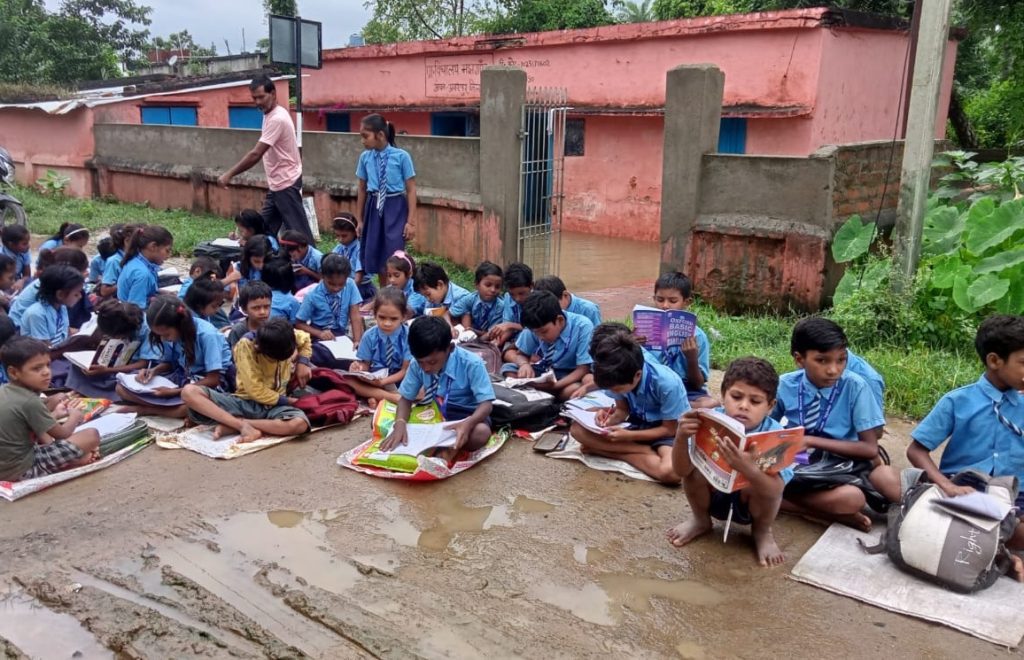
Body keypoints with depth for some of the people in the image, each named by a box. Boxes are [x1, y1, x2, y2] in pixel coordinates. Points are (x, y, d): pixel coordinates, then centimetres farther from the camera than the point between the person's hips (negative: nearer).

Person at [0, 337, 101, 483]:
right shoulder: (29, 402, -21)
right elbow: (63, 434, -11)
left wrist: (54, 414, 18)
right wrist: (75, 416, 7)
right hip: (22, 470, -9)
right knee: (91, 435, -18)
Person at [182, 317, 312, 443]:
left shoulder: (284, 336, -7)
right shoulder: (246, 345, -18)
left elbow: (305, 339, 18)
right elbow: (256, 391, -17)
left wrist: (302, 362, 2)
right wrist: (284, 400, -12)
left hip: (273, 406, 2)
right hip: (243, 402, -2)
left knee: (300, 424, -36)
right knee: (189, 392, -26)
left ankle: (232, 426, -20)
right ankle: (244, 426, -34)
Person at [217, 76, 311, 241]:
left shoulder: (277, 119, -21)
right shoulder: (271, 115, 10)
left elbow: (256, 154, -25)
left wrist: (229, 174, -21)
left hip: (286, 184, -10)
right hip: (277, 184, 10)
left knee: (298, 232, -5)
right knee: (265, 229, 13)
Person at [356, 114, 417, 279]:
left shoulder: (401, 156, -11)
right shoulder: (365, 157, 1)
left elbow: (411, 190, -7)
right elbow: (362, 189, 11)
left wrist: (411, 221, -9)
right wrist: (359, 219, 15)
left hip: (395, 207, -4)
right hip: (374, 207, 5)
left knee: (393, 255, -7)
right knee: (374, 255, 10)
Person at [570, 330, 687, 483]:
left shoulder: (668, 384, -30)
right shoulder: (621, 377, -16)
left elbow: (670, 429, -17)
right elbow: (623, 410, 2)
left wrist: (629, 436, -24)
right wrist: (610, 420, -21)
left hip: (666, 432, -6)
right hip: (638, 425, 6)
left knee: (670, 472, -40)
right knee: (577, 429, -17)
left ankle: (617, 452, -17)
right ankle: (647, 452, -17)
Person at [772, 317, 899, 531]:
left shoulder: (855, 387, -11)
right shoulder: (784, 386, -6)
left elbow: (870, 448, -10)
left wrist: (812, 441, -17)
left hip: (843, 462, 2)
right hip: (798, 463, -2)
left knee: (891, 484, -28)